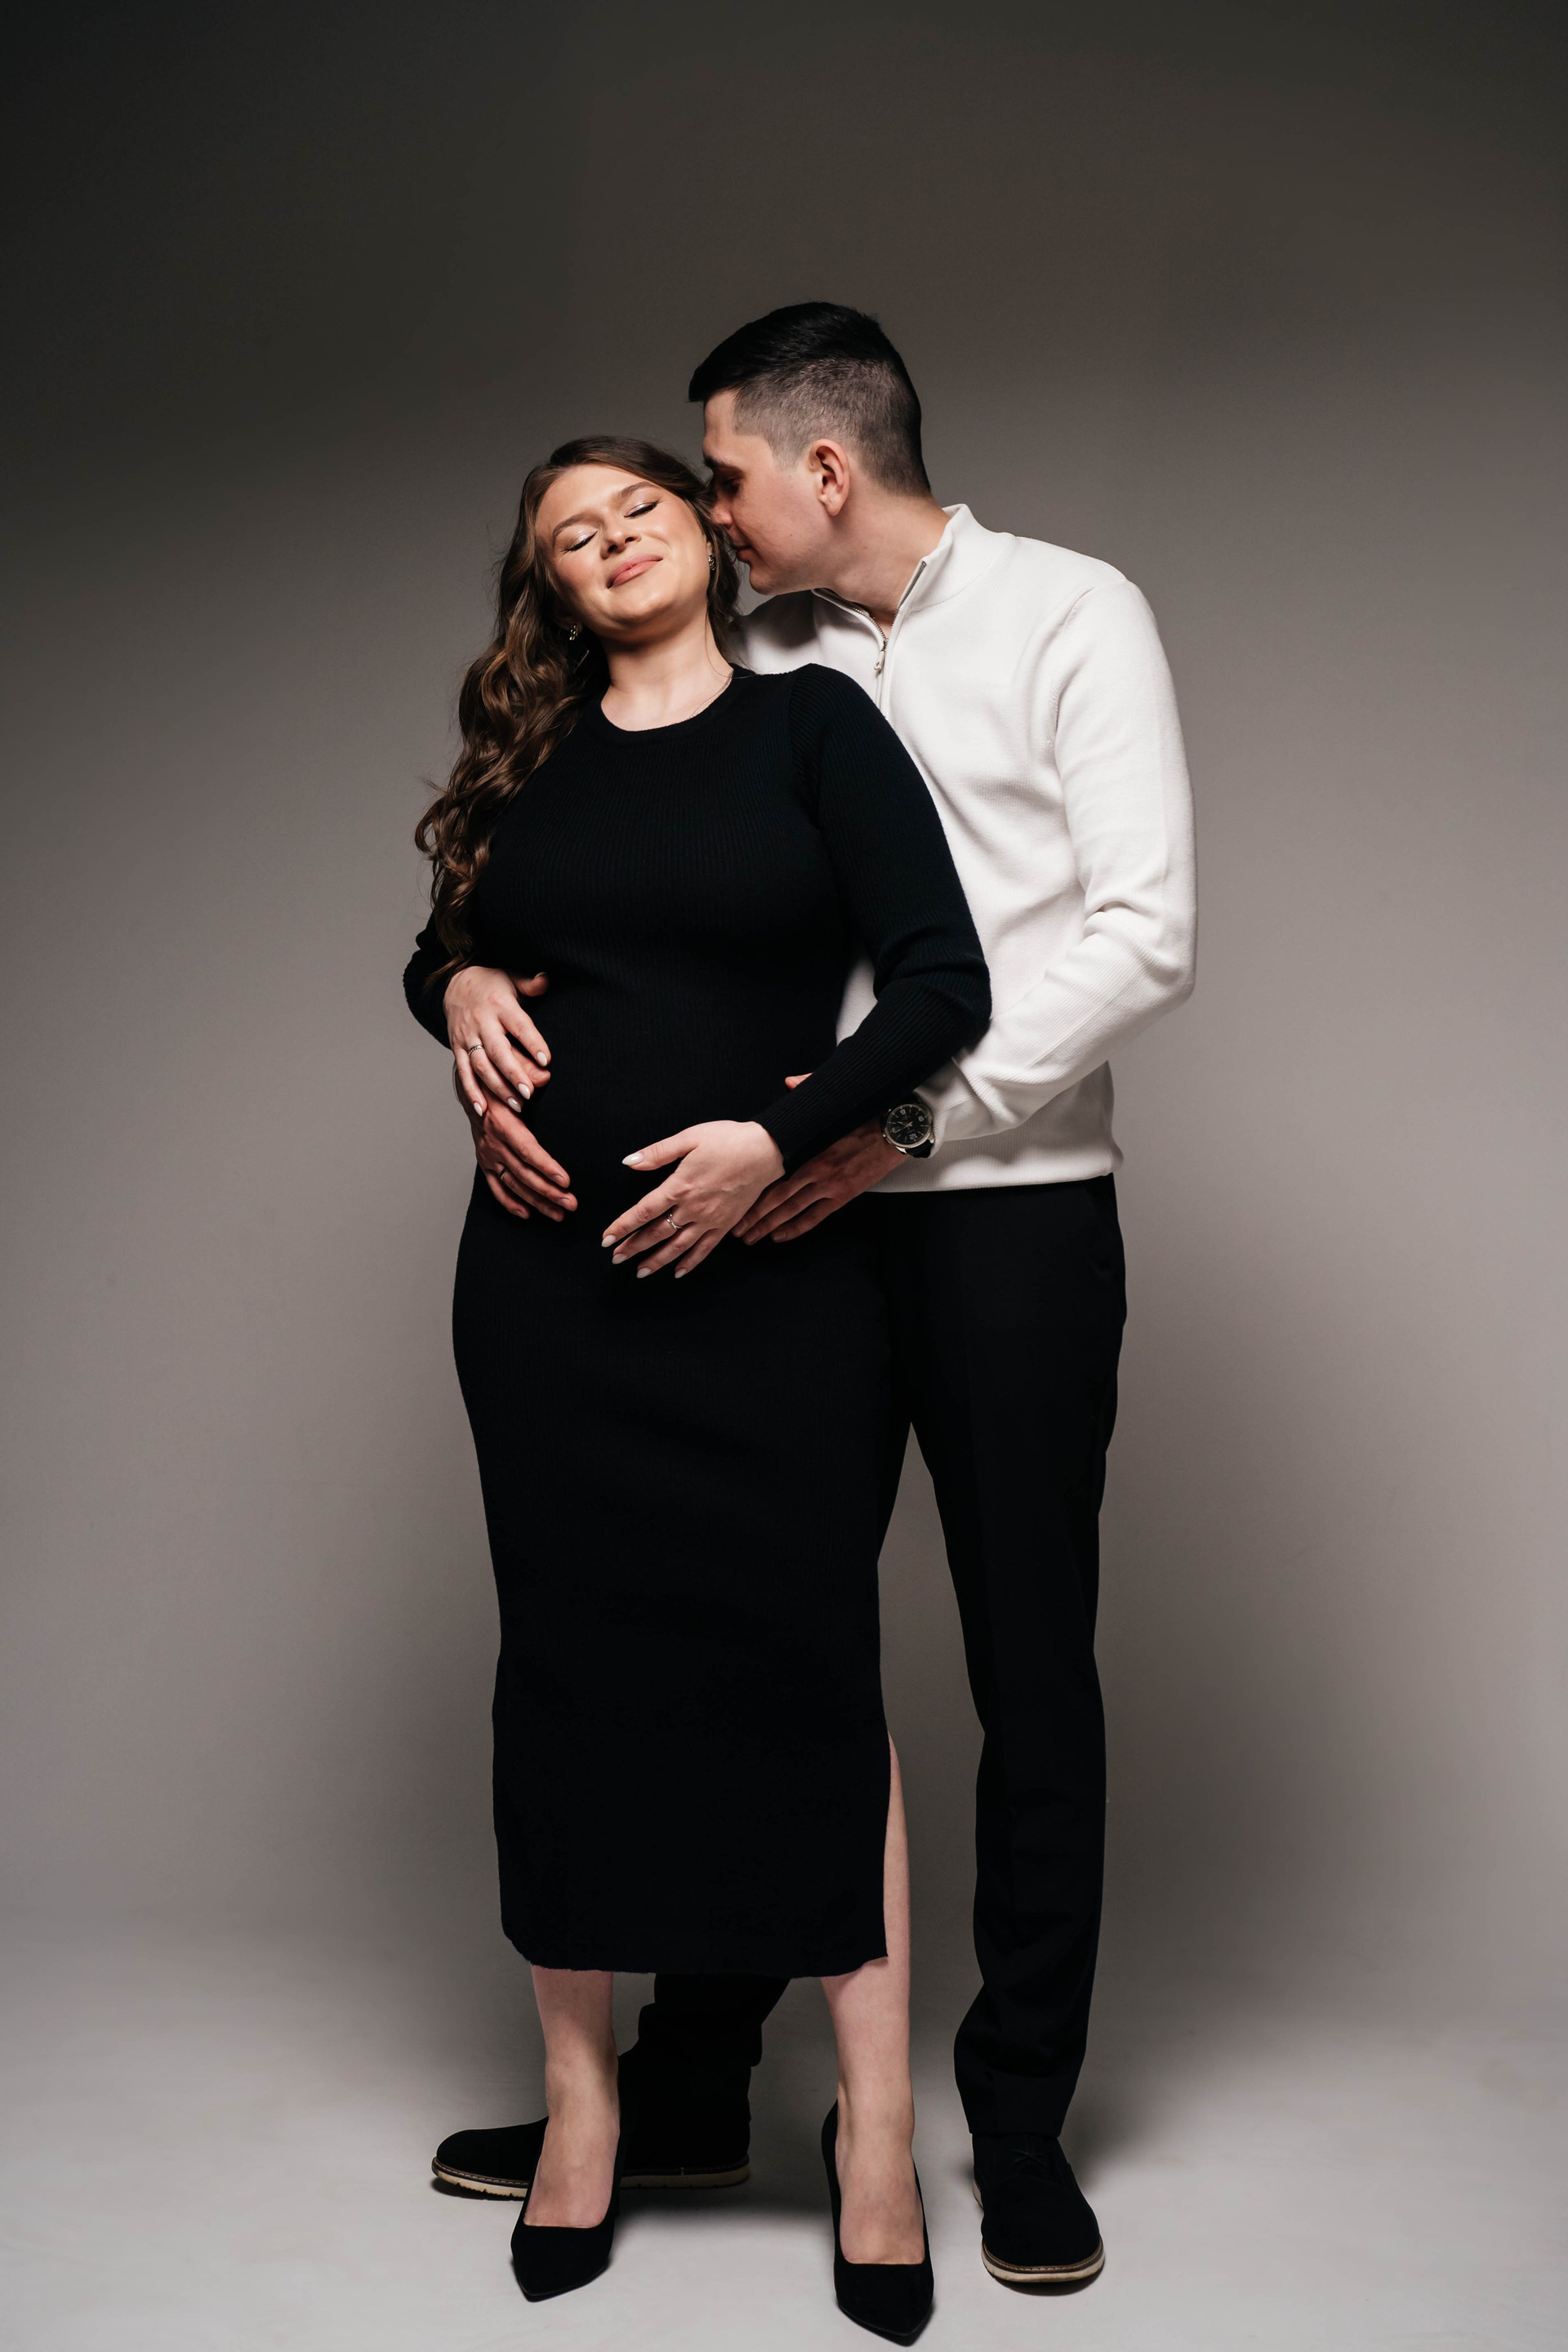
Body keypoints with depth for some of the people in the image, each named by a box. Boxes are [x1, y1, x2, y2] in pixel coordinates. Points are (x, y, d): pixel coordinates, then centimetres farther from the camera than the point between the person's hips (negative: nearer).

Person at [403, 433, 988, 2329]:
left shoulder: (812, 721, 1)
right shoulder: (526, 763, 11)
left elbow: (944, 981, -6)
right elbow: (440, 952, 25)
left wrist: (779, 1136, -17)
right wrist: (458, 995, 1)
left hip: (767, 1272, -3)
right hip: (548, 1273, 3)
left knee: (807, 1656, -1)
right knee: (568, 1655, 8)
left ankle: (875, 2114, 12)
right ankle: (578, 2088, 23)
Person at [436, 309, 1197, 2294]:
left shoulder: (1070, 617, -2)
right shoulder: (757, 659, 11)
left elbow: (1143, 933, -11)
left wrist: (905, 1105, -19)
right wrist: (481, 984, -12)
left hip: (1012, 1213, -4)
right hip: (811, 1216, 4)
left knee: (1032, 1669, 5)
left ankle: (1019, 2122, 20)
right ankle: (687, 2092, 24)